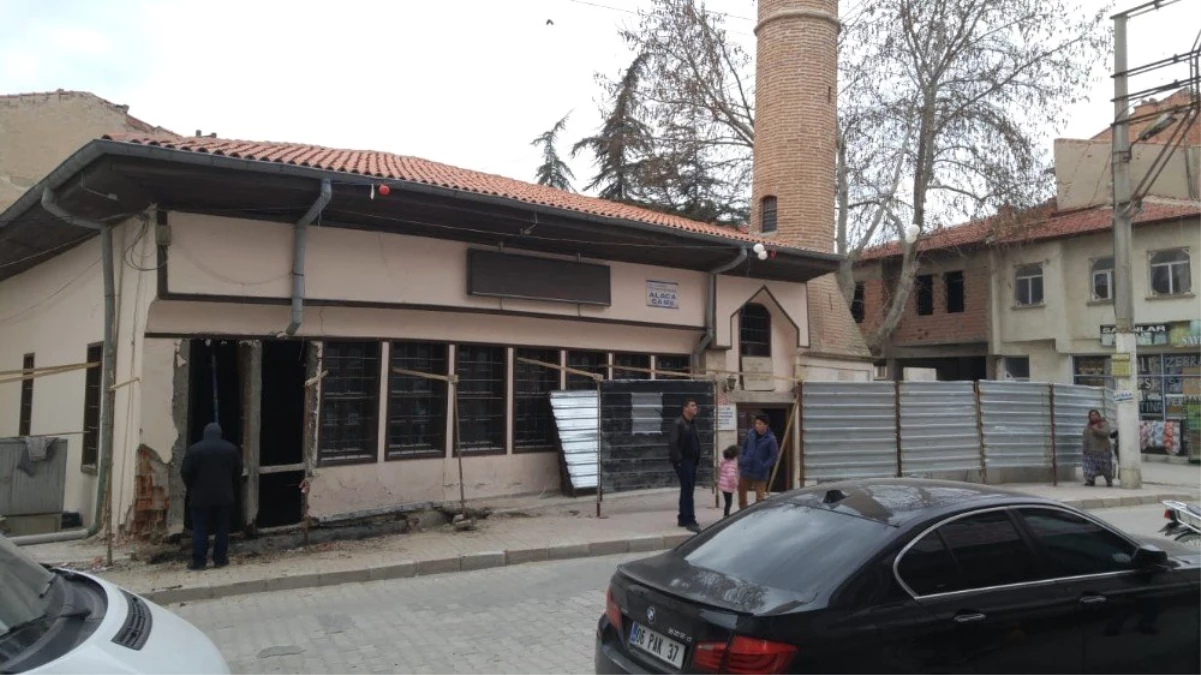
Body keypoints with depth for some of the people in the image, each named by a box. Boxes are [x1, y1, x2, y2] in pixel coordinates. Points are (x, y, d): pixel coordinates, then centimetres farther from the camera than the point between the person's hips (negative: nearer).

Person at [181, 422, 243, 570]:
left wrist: (191, 489, 7)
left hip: (200, 497, -2)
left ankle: (199, 561, 3)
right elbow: (238, 473, 5)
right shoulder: (231, 449, 3)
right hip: (224, 497, 2)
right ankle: (220, 559, 9)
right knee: (222, 529, 7)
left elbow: (186, 472, -7)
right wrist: (233, 490, 14)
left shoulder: (195, 449, -5)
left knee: (200, 530, 3)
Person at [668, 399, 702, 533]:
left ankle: (682, 519, 23)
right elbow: (672, 443, -19)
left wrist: (697, 458, 9)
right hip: (683, 462, -9)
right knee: (687, 490, -10)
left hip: (692, 461, 9)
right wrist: (678, 460, -22)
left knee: (687, 490, 14)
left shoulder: (693, 423, 15)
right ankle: (690, 521, -8)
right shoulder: (678, 423, -13)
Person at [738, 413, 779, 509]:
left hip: (760, 473, -5)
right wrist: (742, 460, 5)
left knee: (760, 496, 0)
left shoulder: (770, 439, -14)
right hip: (746, 469, 6)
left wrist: (763, 466, -17)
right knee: (741, 489, 19)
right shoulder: (750, 434, 0)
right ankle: (743, 509, 38)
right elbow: (744, 447, 14)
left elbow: (774, 456, -11)